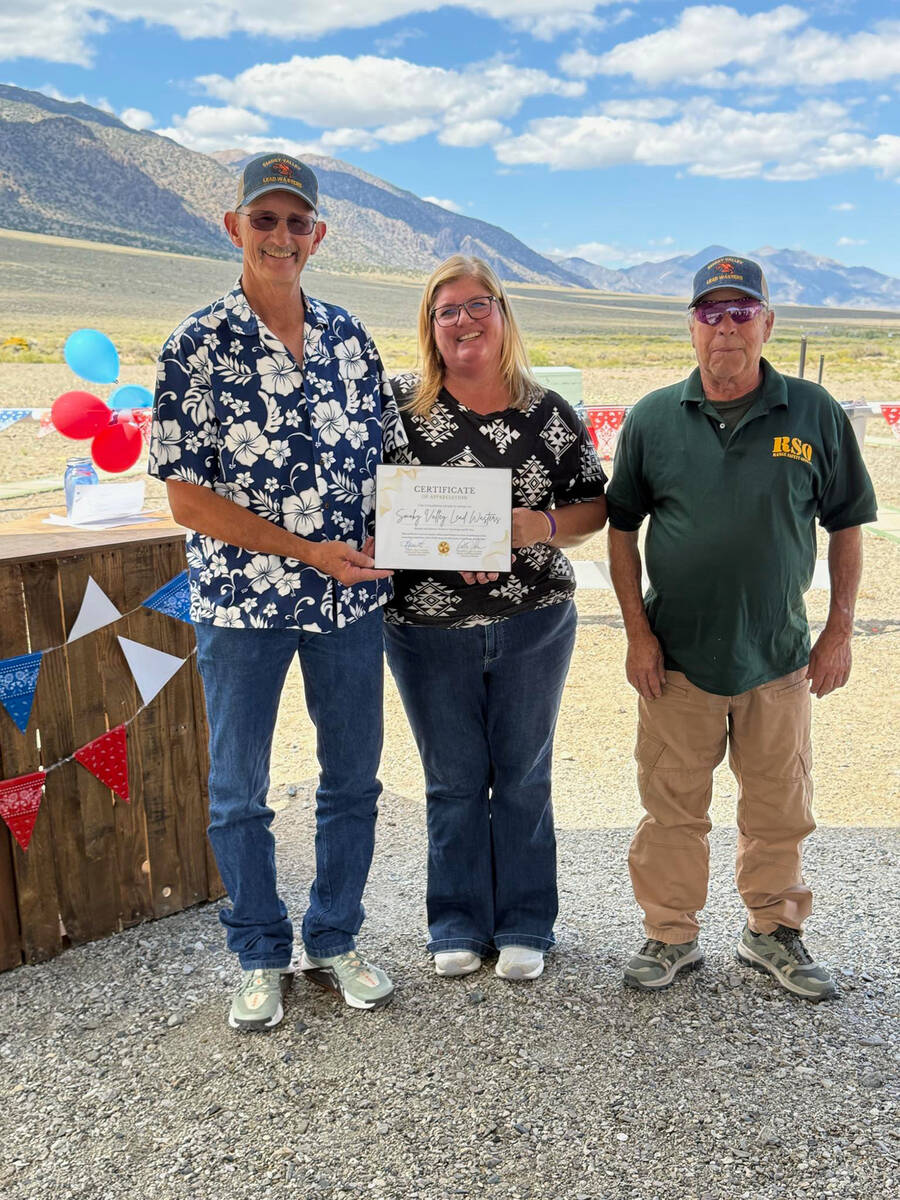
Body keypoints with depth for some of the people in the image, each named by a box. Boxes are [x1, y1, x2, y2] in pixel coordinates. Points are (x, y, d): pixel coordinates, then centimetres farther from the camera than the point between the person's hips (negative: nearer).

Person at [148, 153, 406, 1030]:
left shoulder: (348, 335, 5)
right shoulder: (198, 346, -7)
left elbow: (387, 452, 12)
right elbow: (187, 498, -10)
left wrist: (383, 537, -8)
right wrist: (308, 550, -15)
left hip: (352, 597, 4)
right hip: (241, 600, -3)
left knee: (352, 779, 13)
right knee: (239, 792, 9)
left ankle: (334, 942, 32)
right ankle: (261, 958, 30)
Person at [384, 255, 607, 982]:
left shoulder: (548, 414, 1)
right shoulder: (400, 405, -2)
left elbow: (595, 506, 5)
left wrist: (546, 526, -16)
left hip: (533, 626, 1)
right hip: (429, 629, 0)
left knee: (523, 777, 12)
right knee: (454, 780, 12)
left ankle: (525, 924, 28)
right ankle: (459, 924, 29)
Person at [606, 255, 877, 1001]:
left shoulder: (814, 415, -2)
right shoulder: (654, 419, -2)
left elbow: (845, 526, 5)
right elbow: (622, 528, 3)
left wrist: (840, 631, 0)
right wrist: (637, 631, -3)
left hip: (779, 657, 1)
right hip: (676, 657, 0)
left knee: (780, 810, 14)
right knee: (672, 806, 9)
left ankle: (774, 932, 35)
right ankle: (672, 936, 28)